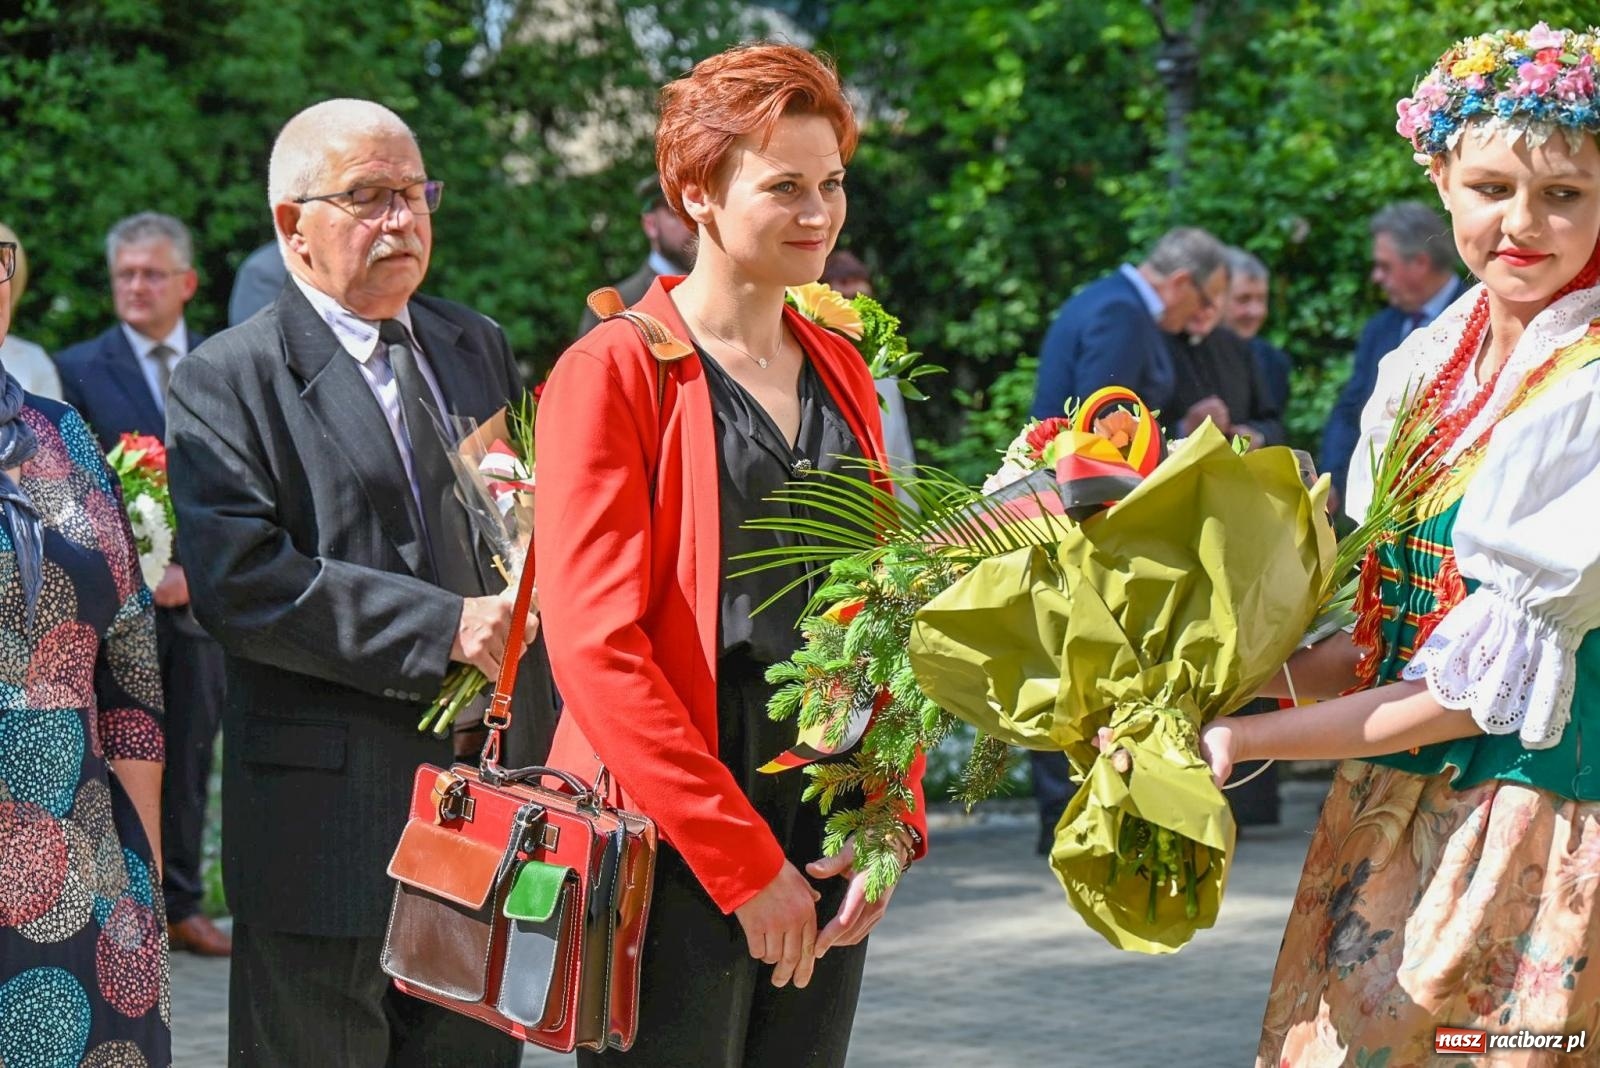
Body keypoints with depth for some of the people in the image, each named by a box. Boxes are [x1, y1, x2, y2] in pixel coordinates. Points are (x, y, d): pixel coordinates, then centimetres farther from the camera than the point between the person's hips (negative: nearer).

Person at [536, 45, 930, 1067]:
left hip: (827, 845, 6)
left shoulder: (841, 371, 14)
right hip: (671, 849, -6)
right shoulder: (616, 369, -7)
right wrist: (740, 859, -16)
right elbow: (595, 643, -14)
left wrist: (895, 822, 1)